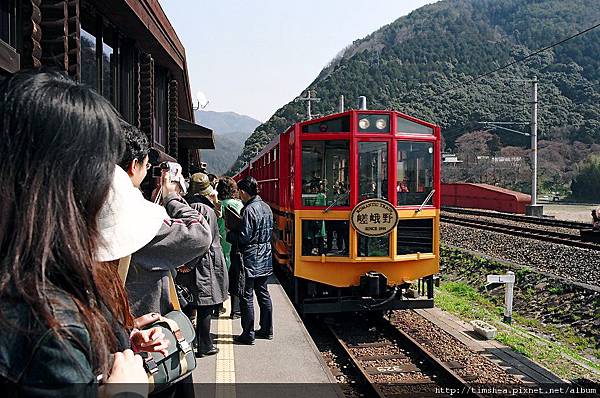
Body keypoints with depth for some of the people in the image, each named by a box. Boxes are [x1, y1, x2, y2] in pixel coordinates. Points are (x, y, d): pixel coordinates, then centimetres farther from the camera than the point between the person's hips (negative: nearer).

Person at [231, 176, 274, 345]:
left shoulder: (249, 210, -17)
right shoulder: (266, 207, 9)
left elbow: (244, 237, -19)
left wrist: (231, 233, -3)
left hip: (251, 258, -8)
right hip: (265, 257, 8)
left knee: (247, 296, 1)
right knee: (263, 293, 15)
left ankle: (248, 334, 7)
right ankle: (266, 330, 24)